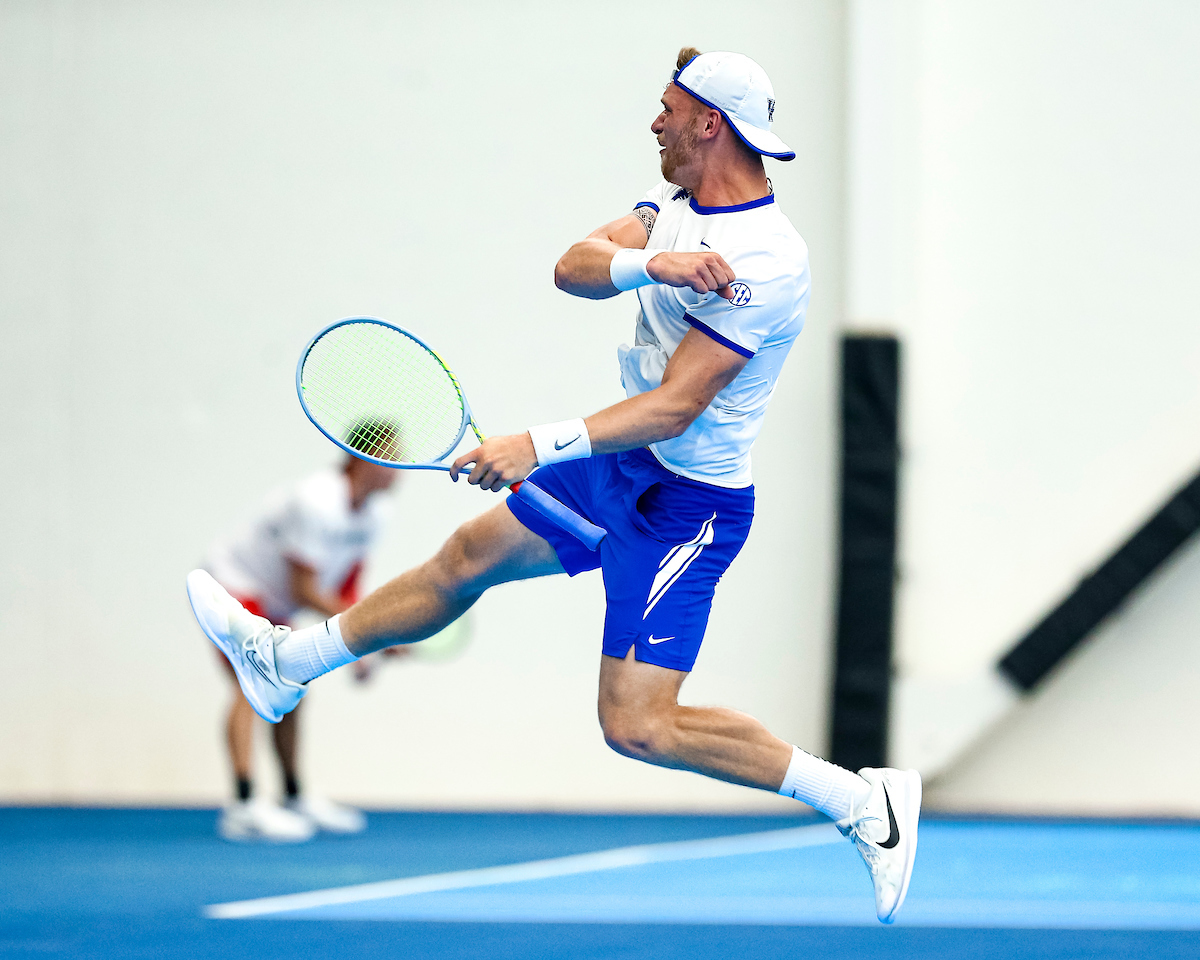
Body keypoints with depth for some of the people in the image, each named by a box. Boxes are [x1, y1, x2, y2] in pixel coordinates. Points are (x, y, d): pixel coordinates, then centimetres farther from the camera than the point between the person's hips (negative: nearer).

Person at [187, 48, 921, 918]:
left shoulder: (765, 261, -25)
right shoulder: (681, 204, 3)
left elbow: (674, 407, -29)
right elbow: (574, 268, -9)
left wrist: (539, 446, -33)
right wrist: (652, 262, -30)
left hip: (688, 505, -9)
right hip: (623, 465, 9)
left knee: (638, 725, -14)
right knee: (470, 557, 20)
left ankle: (865, 802, -7)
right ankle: (287, 661, 38)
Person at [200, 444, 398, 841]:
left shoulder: (371, 513, -3)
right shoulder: (315, 503, -31)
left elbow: (345, 588, 4)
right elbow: (305, 591, -28)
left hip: (272, 603, 10)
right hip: (233, 582, -10)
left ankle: (296, 800, 28)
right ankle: (244, 806, -33)